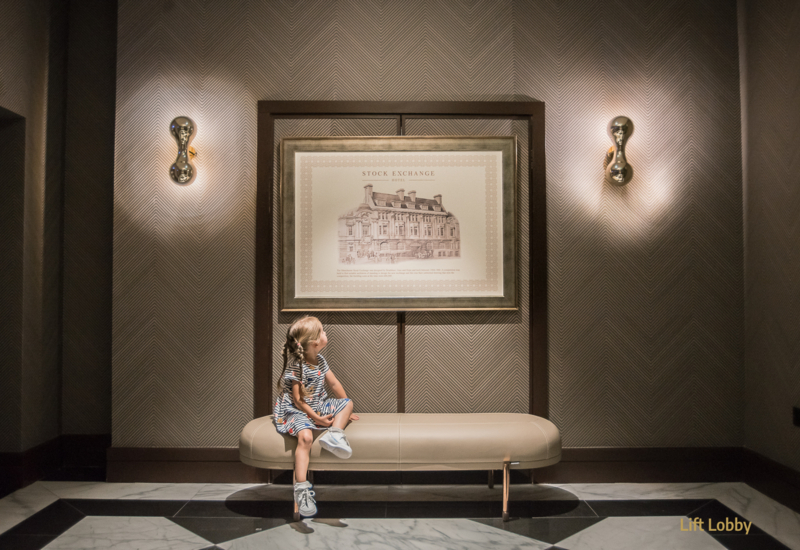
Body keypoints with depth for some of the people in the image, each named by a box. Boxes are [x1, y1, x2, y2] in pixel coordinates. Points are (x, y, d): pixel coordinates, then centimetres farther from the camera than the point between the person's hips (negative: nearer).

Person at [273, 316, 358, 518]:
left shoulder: (320, 361, 5)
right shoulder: (296, 367, -19)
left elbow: (335, 384, 14)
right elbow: (298, 400, -20)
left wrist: (346, 411, 17)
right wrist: (316, 418, -21)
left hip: (319, 406, 9)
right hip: (296, 412, -8)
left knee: (347, 402, 5)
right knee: (305, 436, -33)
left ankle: (334, 433, -20)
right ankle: (301, 488, -35)